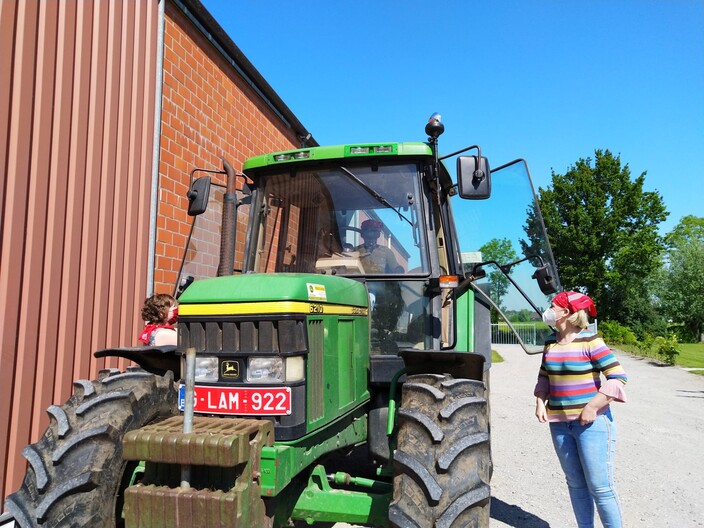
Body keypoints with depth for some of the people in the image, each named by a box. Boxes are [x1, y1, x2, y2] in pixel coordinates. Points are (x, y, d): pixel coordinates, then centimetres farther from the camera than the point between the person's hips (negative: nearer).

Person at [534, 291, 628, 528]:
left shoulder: (590, 341, -12)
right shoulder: (551, 342, 7)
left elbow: (618, 377, -16)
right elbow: (544, 376, 18)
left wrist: (592, 407, -19)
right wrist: (540, 402, 3)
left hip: (591, 422, -6)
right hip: (559, 423, 6)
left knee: (600, 487, -1)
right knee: (575, 484, 14)